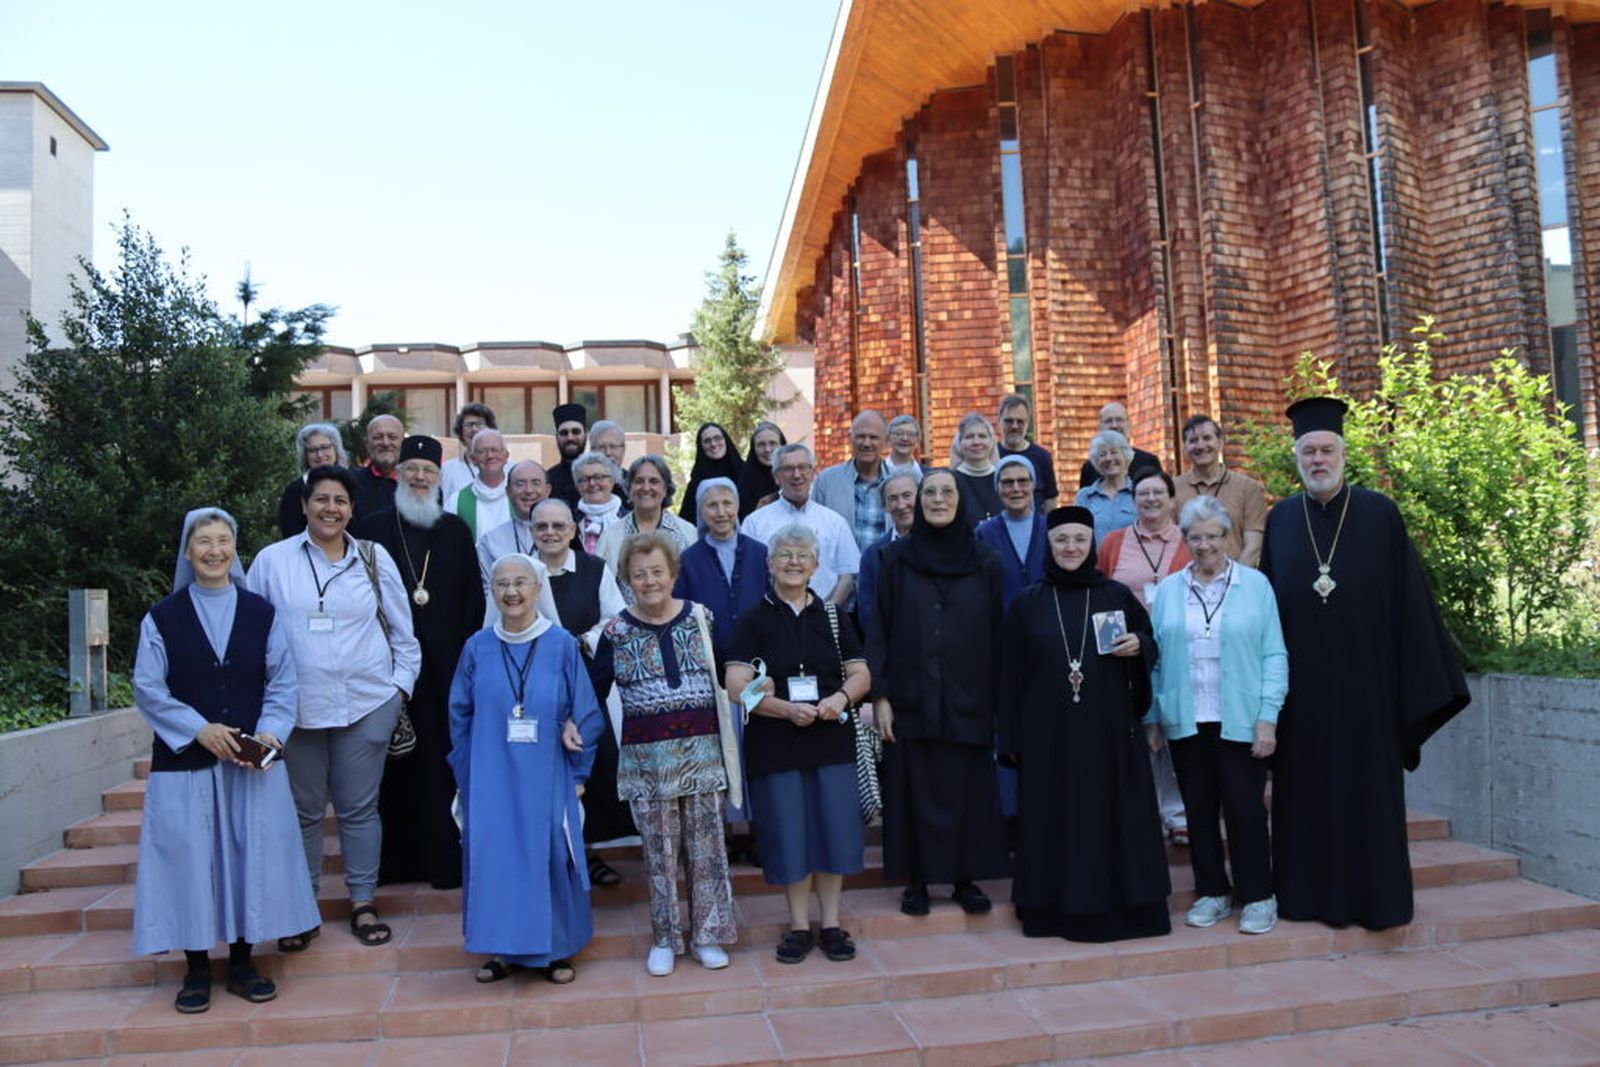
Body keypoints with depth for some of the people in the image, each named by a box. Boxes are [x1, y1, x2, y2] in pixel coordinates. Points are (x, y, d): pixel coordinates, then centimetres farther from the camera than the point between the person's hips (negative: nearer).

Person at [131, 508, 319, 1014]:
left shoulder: (261, 613, 5)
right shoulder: (162, 618, 2)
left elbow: (282, 683, 3)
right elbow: (147, 689, -1)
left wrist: (270, 733, -12)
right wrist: (198, 729, -13)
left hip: (254, 759, 1)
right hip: (185, 760, -1)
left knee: (251, 854, 3)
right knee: (189, 857, 1)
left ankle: (242, 963, 18)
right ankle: (197, 968, 15)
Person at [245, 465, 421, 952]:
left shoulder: (375, 558, 4)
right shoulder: (272, 560, 1)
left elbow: (402, 631, 9)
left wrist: (401, 685, 3)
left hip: (367, 704, 0)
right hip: (298, 706, 0)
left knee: (359, 807, 7)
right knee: (304, 811, 9)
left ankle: (363, 903, 21)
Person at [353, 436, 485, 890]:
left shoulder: (456, 530, 9)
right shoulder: (372, 528, 4)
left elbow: (473, 597, 8)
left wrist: (466, 654, 0)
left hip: (444, 664, 1)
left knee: (443, 757, 3)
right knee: (394, 759, 4)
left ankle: (445, 858, 12)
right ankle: (394, 858, 16)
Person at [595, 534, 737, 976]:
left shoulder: (701, 618, 2)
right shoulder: (616, 632, 0)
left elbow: (724, 677, 10)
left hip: (702, 750, 1)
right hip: (646, 757, -1)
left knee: (706, 845, 6)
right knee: (659, 849, 6)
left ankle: (707, 934, 20)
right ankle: (664, 939, 21)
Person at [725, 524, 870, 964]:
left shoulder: (833, 616, 9)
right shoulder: (753, 621, 1)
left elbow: (861, 675, 7)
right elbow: (737, 684, -8)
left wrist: (842, 697, -15)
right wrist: (787, 709, -21)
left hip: (832, 739, 2)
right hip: (775, 744, -2)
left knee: (833, 826, 4)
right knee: (788, 832, 3)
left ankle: (831, 924, 20)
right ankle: (799, 926, 19)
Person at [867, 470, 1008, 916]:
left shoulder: (985, 562, 4)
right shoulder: (898, 559, 3)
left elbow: (996, 634, 5)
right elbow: (880, 628, 0)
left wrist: (996, 699, 1)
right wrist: (879, 695, -7)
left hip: (968, 700, 1)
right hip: (911, 699, 0)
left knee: (967, 789, 5)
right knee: (914, 787, 4)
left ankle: (966, 877, 18)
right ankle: (916, 879, 16)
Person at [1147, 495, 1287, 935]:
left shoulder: (1255, 584, 2)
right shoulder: (1167, 590, 9)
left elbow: (1274, 654, -1)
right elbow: (1155, 658, 9)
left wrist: (1268, 717, -9)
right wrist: (1152, 718, 5)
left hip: (1239, 719, -2)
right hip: (1185, 720, 3)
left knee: (1245, 807, 1)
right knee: (1199, 808, 9)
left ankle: (1258, 897, 16)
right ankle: (1213, 893, 22)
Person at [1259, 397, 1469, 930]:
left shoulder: (1381, 514, 0)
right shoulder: (1279, 520, 6)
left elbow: (1409, 597, -1)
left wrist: (1418, 679, -5)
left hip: (1364, 679, -2)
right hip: (1302, 682, 2)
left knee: (1368, 786, 5)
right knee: (1306, 787, 7)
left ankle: (1375, 896, 17)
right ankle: (1310, 893, 18)